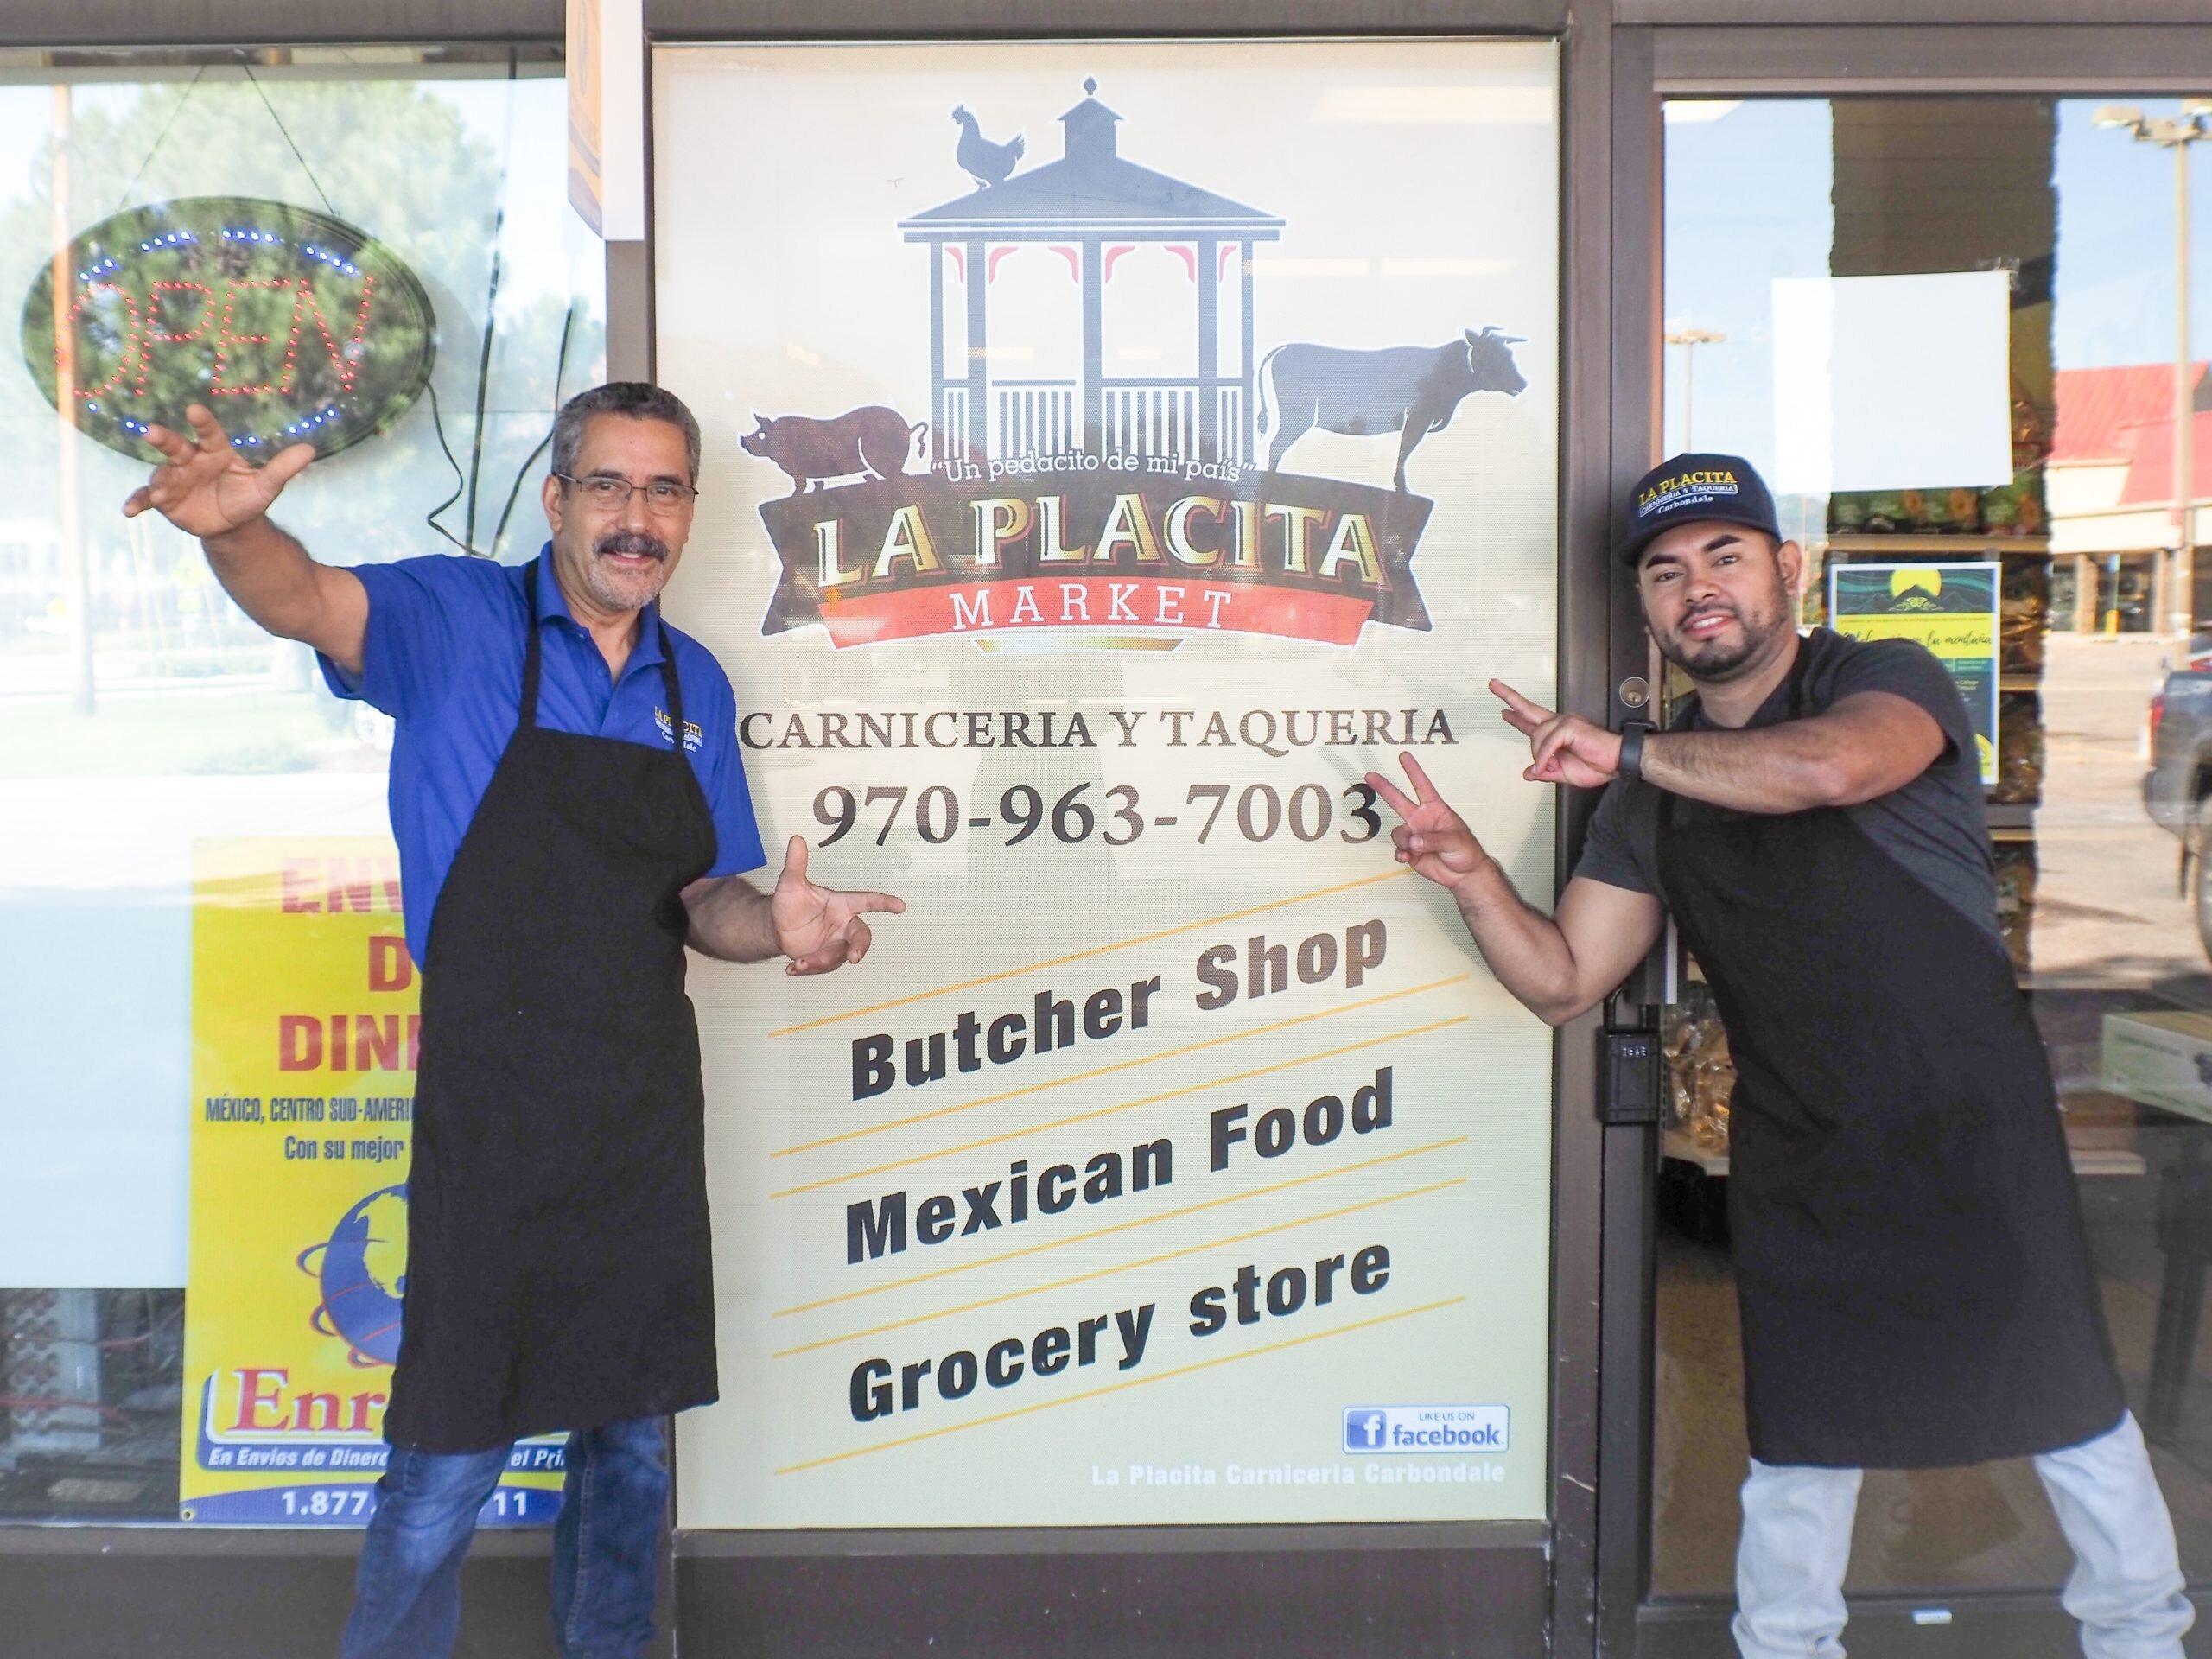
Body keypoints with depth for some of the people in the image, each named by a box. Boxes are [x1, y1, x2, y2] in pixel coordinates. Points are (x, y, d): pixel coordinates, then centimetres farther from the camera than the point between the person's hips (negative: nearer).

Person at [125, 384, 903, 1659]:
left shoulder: (697, 684, 8)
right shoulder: (460, 622, -5)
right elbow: (309, 602, -25)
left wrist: (776, 923, -9)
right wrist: (237, 531, -47)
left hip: (648, 1110, 5)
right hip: (492, 1111, -4)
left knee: (634, 1437, 17)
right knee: (449, 1461, 3)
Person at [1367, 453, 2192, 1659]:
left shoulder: (1892, 682, -7)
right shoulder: (1657, 796, 7)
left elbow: (1831, 766, -33)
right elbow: (1562, 981, 4)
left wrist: (1624, 753, -23)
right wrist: (1472, 876, -13)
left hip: (1968, 1123, -3)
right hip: (1796, 1161, 4)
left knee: (2066, 1407, 11)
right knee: (1802, 1435, 12)